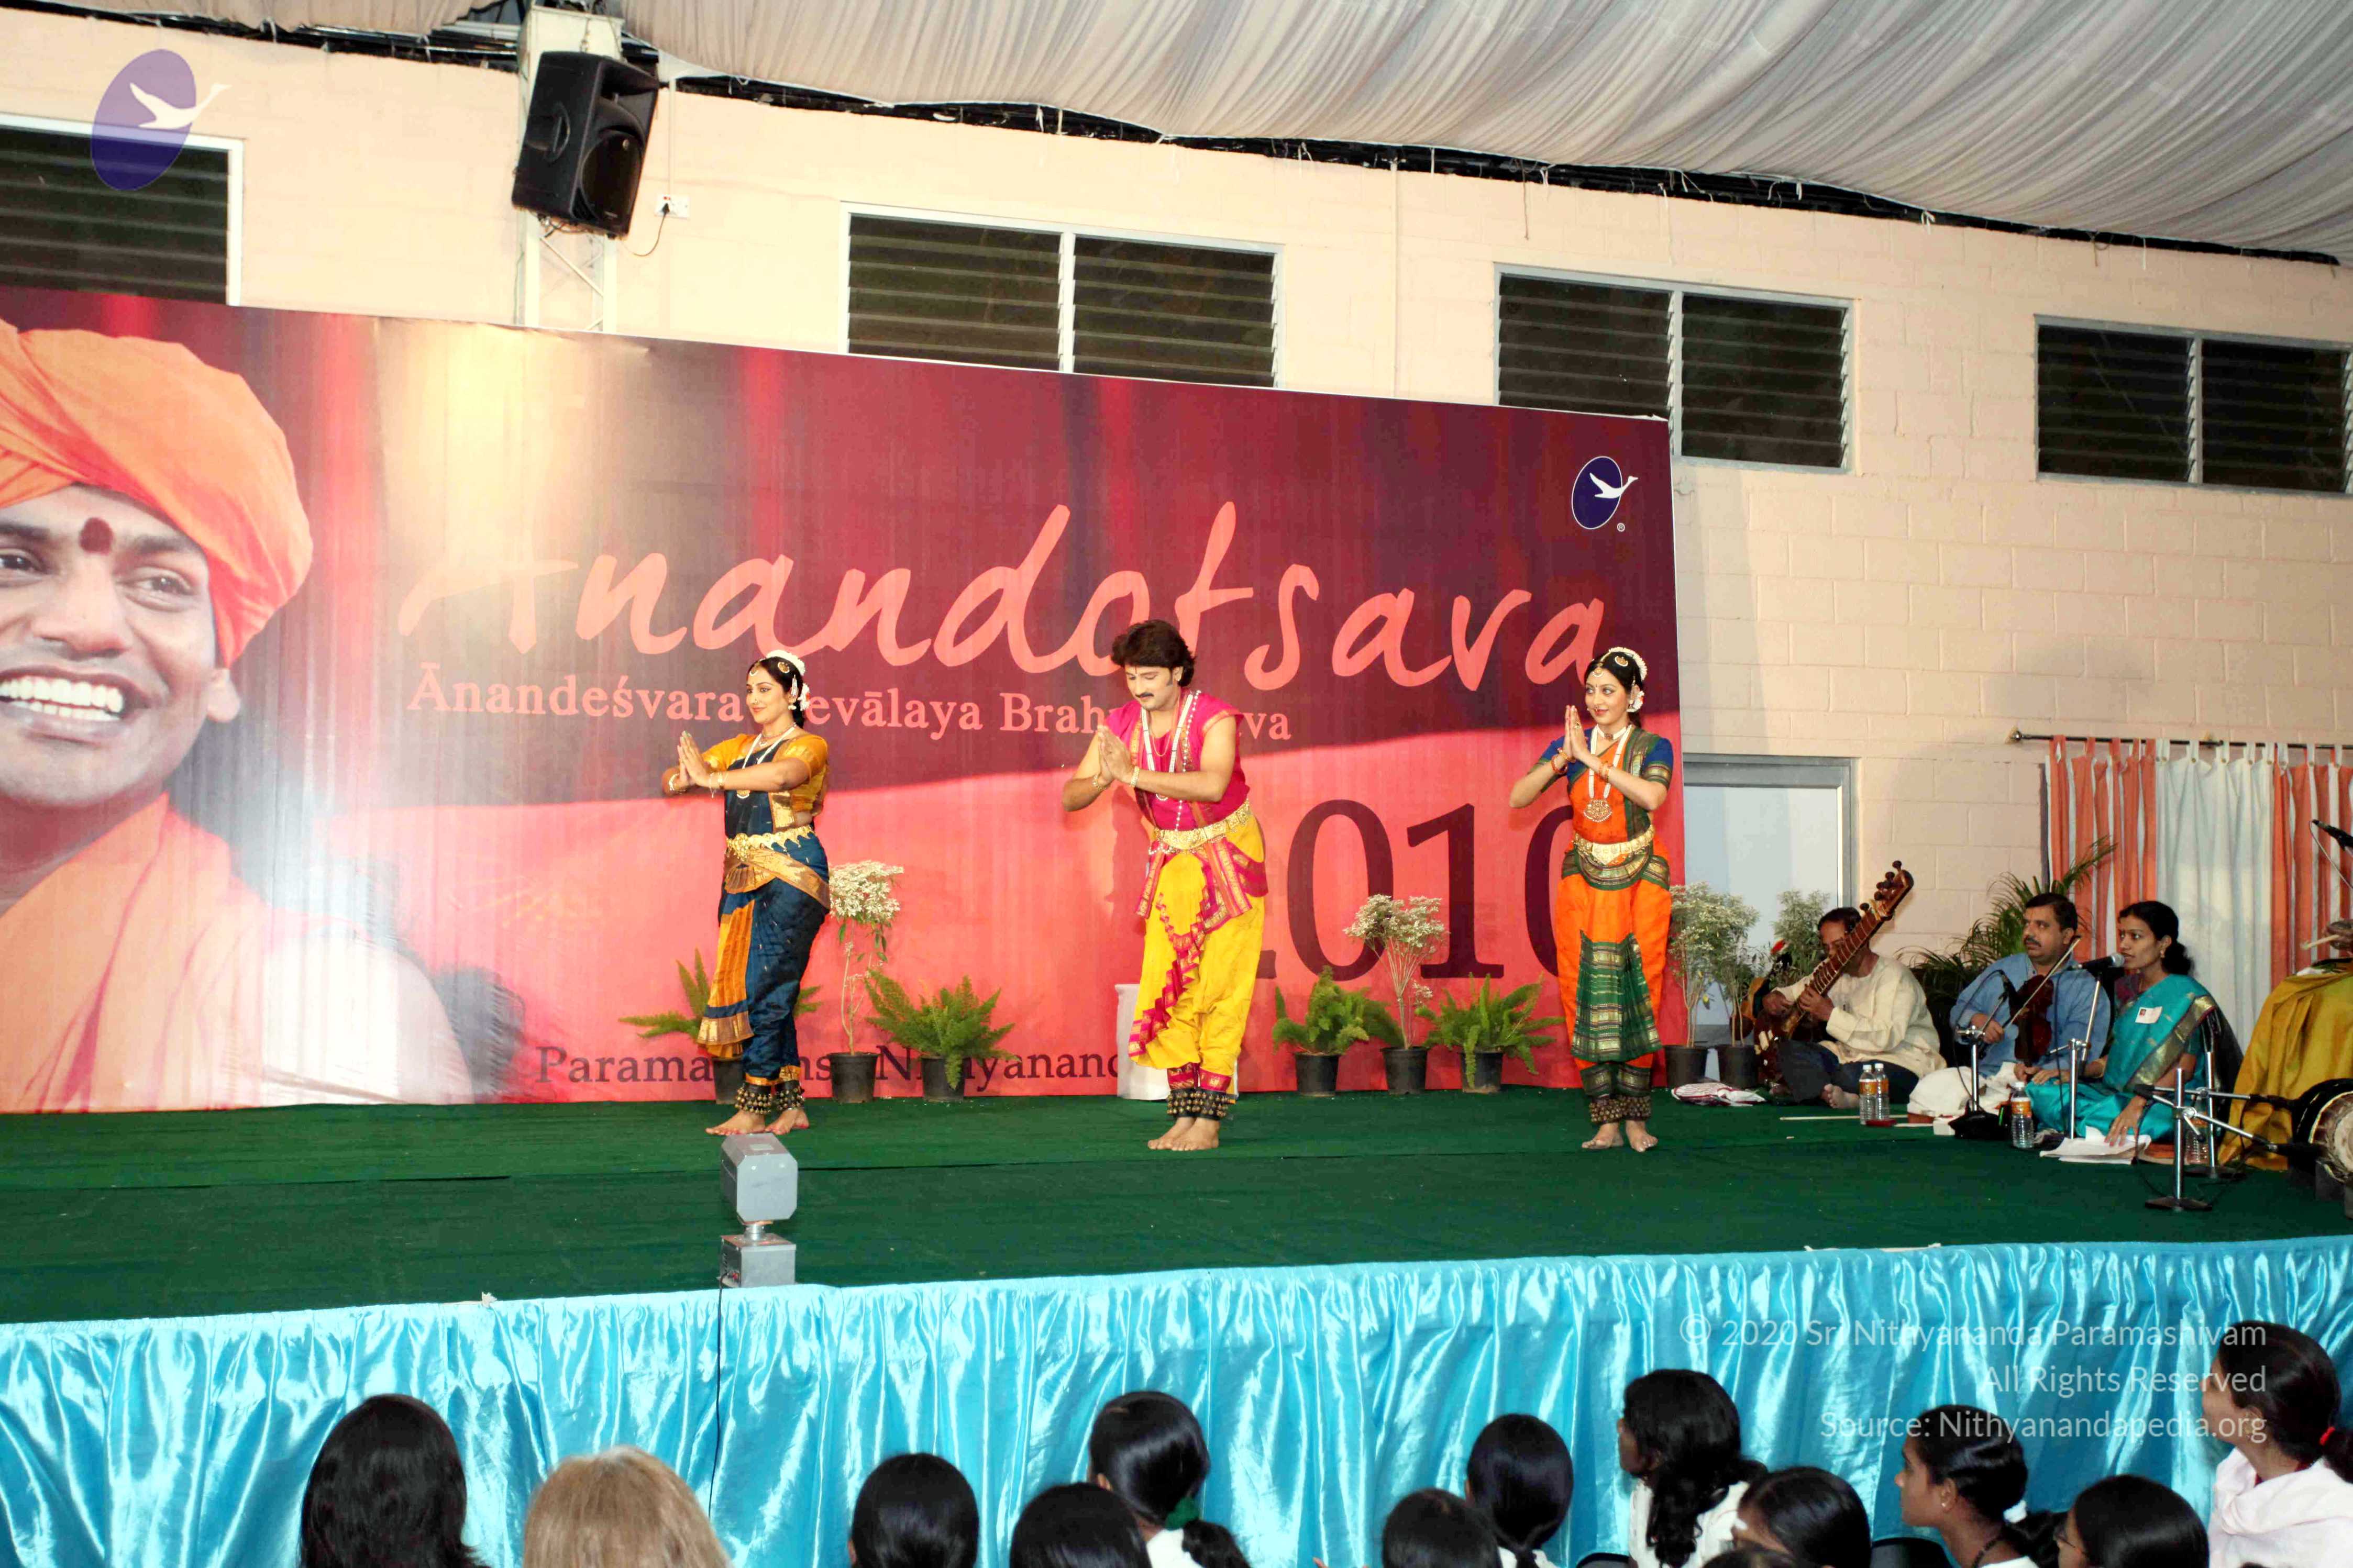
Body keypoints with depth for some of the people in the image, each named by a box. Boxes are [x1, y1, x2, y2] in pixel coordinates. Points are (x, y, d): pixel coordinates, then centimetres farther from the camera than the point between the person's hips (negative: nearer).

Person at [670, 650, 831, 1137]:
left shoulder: (808, 745, -2)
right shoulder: (739, 748, 17)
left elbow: (782, 775, -26)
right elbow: (673, 780, 11)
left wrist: (712, 779, -26)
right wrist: (685, 778, -13)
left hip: (790, 879, -7)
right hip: (743, 878, 7)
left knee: (764, 987, -12)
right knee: (761, 992, 5)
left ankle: (754, 1108, -11)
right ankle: (791, 1105, 11)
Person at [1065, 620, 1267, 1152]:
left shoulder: (1216, 719, -20)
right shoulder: (1120, 726, -5)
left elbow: (1213, 785, -38)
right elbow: (1071, 797, -8)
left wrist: (1134, 775, -40)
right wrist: (1102, 779, -30)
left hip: (1230, 858, -5)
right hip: (1172, 863, 5)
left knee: (1220, 986, -8)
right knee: (1168, 984, -2)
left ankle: (1210, 1119, -7)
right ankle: (1184, 1112, 3)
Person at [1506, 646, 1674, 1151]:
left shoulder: (1653, 747, -2)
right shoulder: (1570, 744, 5)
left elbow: (1652, 796, -24)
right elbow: (1518, 798, -4)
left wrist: (1591, 759, -22)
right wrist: (1564, 758, -17)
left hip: (1640, 883, -2)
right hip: (1584, 882, 2)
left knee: (1638, 993, -4)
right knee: (1588, 996, -4)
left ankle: (1635, 1119, 2)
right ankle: (1605, 1122, -1)